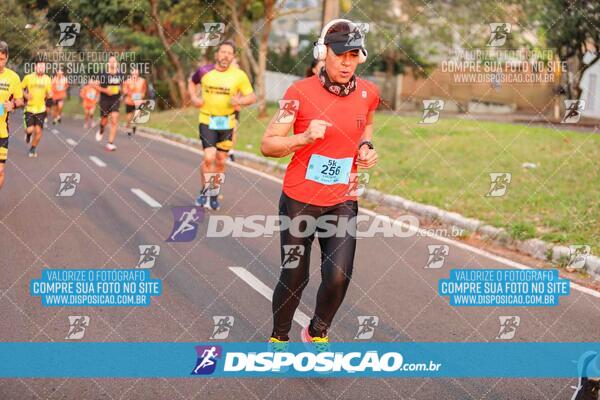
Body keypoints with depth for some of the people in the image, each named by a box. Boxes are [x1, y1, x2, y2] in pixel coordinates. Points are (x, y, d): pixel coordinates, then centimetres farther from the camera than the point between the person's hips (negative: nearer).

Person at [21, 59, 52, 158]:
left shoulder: (47, 79, 0)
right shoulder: (28, 77, -7)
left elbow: (49, 93, 11)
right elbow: (20, 88, 4)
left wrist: (49, 95, -13)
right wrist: (25, 95, -14)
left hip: (41, 109, 2)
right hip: (29, 108, -2)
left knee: (38, 131, -2)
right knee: (30, 129, -10)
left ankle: (33, 148, 21)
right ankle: (28, 134, 29)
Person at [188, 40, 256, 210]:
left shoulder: (239, 75, -7)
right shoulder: (205, 72, -3)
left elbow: (252, 97, -2)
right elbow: (192, 82, 17)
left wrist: (240, 101, -23)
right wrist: (194, 97, -1)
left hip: (227, 123, 1)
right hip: (207, 121, -1)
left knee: (220, 161, 10)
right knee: (209, 158, -15)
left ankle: (214, 194, 29)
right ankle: (204, 191, 7)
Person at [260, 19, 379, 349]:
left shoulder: (368, 93, -1)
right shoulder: (300, 91, -11)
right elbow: (267, 144, -8)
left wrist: (366, 147, 4)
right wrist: (304, 138, -23)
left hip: (342, 202, 2)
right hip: (299, 200, -2)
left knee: (338, 278, -9)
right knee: (294, 279, 6)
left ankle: (317, 333, 20)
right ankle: (279, 337, 32)